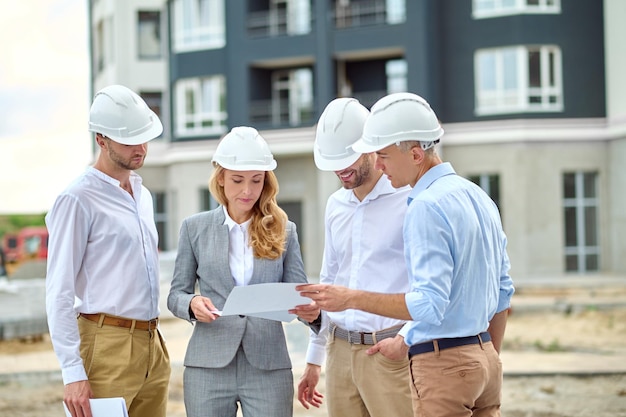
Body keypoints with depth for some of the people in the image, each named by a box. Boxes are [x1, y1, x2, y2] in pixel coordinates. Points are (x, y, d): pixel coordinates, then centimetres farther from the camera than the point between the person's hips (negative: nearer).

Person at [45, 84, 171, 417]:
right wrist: (73, 373, -18)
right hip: (108, 346, -8)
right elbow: (59, 293, -12)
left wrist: (155, 343, 17)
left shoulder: (143, 195, 17)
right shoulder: (78, 200, -8)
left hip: (152, 346, 8)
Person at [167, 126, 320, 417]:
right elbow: (176, 293, 8)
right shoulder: (195, 228, 6)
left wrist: (310, 311, -19)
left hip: (269, 368, 0)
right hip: (208, 367, 0)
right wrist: (192, 304, -15)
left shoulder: (284, 231, 8)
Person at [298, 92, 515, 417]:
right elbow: (503, 293, 18)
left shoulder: (426, 207, -16)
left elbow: (431, 303, -23)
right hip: (484, 356, 9)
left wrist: (352, 299, -17)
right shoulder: (478, 197, 12)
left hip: (443, 365, -9)